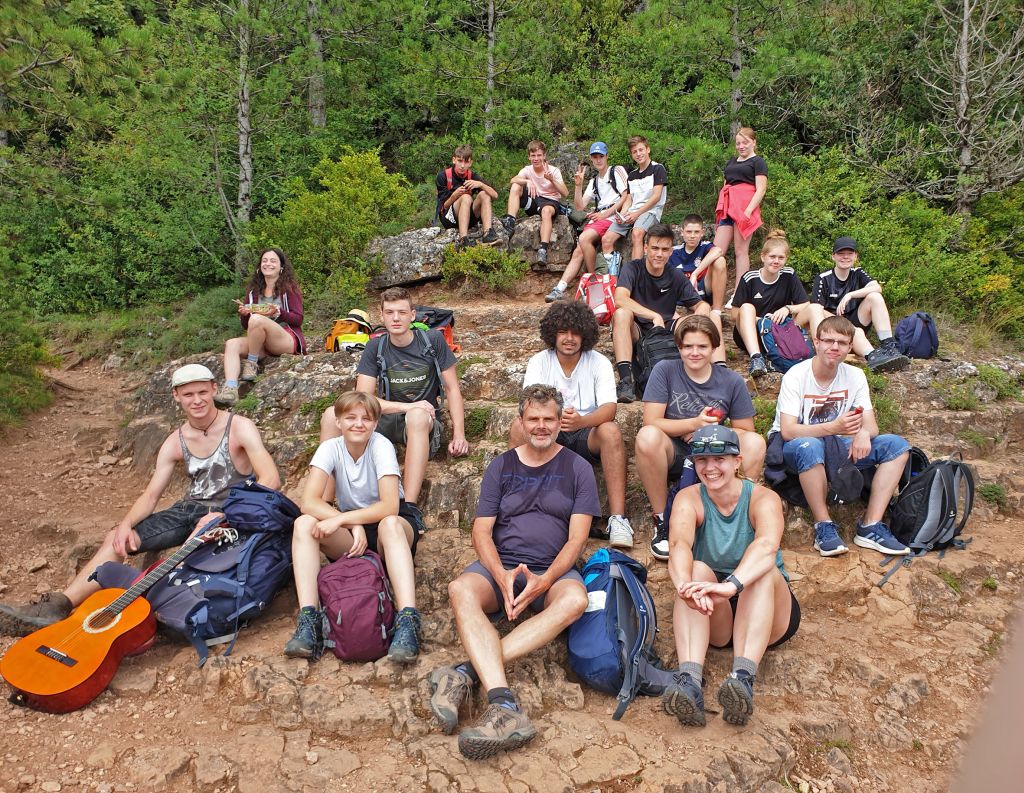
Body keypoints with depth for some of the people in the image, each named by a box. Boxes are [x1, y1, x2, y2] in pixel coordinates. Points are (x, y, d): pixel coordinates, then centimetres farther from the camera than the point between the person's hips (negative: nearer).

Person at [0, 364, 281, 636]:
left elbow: (271, 479, -22)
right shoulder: (175, 443, 6)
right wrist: (126, 525, -16)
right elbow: (151, 495, 6)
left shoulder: (239, 428, -11)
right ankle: (59, 606, -11)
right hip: (190, 510, 6)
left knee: (204, 529, -39)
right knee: (117, 539, -6)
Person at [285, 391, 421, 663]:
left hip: (391, 528, -3)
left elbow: (390, 506, -27)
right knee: (304, 523, -25)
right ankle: (309, 619, -29)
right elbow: (309, 501, -20)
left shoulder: (381, 445, -16)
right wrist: (353, 525, -32)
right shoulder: (330, 448, -8)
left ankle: (408, 621, -45)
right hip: (348, 532, 3)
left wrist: (340, 519, -32)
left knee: (390, 524, -38)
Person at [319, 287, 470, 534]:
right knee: (332, 415, -20)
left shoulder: (433, 340, -2)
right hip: (388, 420, 3)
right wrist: (407, 405, -22)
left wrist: (459, 435, -11)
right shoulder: (376, 347, 2)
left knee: (417, 416, -40)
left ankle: (410, 507, -44)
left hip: (424, 421, -3)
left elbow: (452, 388, -1)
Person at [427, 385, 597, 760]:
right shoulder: (501, 466, 11)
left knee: (574, 599, -36)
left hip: (554, 571, -1)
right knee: (461, 591, -32)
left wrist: (543, 581, -19)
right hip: (499, 565, 1)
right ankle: (504, 705, -46)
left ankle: (467, 672, -39)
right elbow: (481, 531, 4)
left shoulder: (577, 468, 7)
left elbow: (576, 538, -1)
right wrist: (501, 575, -17)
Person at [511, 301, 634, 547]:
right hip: (549, 436, 1)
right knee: (519, 427, -28)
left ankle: (618, 518, -32)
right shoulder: (539, 362, -2)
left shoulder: (599, 363, -5)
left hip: (587, 436, -1)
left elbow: (609, 408, -18)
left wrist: (581, 421, -41)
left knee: (610, 430, -33)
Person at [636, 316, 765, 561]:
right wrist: (694, 424, -17)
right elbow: (651, 422, -11)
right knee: (648, 437, -35)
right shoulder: (664, 370, -4)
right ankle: (662, 522, -18)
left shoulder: (732, 381, 3)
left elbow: (745, 432, 4)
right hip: (672, 455, -2)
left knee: (756, 443, -26)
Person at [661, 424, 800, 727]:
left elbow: (767, 545, -35)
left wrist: (731, 585, -55)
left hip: (768, 613, -1)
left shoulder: (763, 498, -12)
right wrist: (686, 585, -51)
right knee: (698, 569, -29)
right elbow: (679, 545, -29)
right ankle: (689, 680, -46)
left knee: (764, 571, -31)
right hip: (714, 620, 1)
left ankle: (743, 677, -46)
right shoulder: (689, 499, -7)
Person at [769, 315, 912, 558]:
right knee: (809, 446, -41)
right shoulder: (796, 376, -17)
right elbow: (787, 431, -26)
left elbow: (871, 426, -7)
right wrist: (833, 427, -40)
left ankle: (870, 526, -16)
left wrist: (863, 433, -33)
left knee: (897, 445, -12)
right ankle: (824, 526, -24)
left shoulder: (855, 376, -2)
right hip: (793, 448, -5)